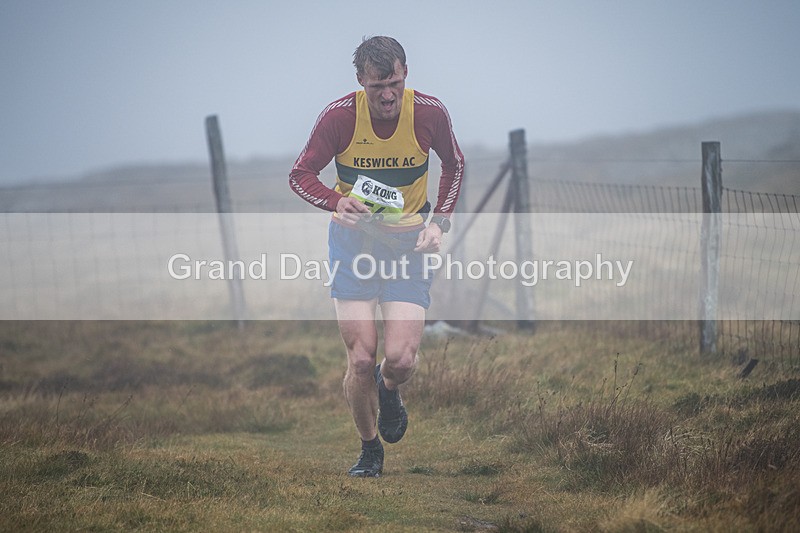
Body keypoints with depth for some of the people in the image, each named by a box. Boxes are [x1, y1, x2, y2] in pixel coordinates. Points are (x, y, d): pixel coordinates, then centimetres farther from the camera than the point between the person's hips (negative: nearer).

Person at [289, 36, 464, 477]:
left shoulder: (429, 113, -11)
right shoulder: (339, 116, -15)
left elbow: (454, 165, 9)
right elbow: (300, 175, -7)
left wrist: (439, 223, -2)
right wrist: (338, 202, -27)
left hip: (409, 242, 0)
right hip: (353, 238, 0)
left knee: (401, 358, -13)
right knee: (361, 359, -8)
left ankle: (388, 391, 26)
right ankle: (369, 449, 17)